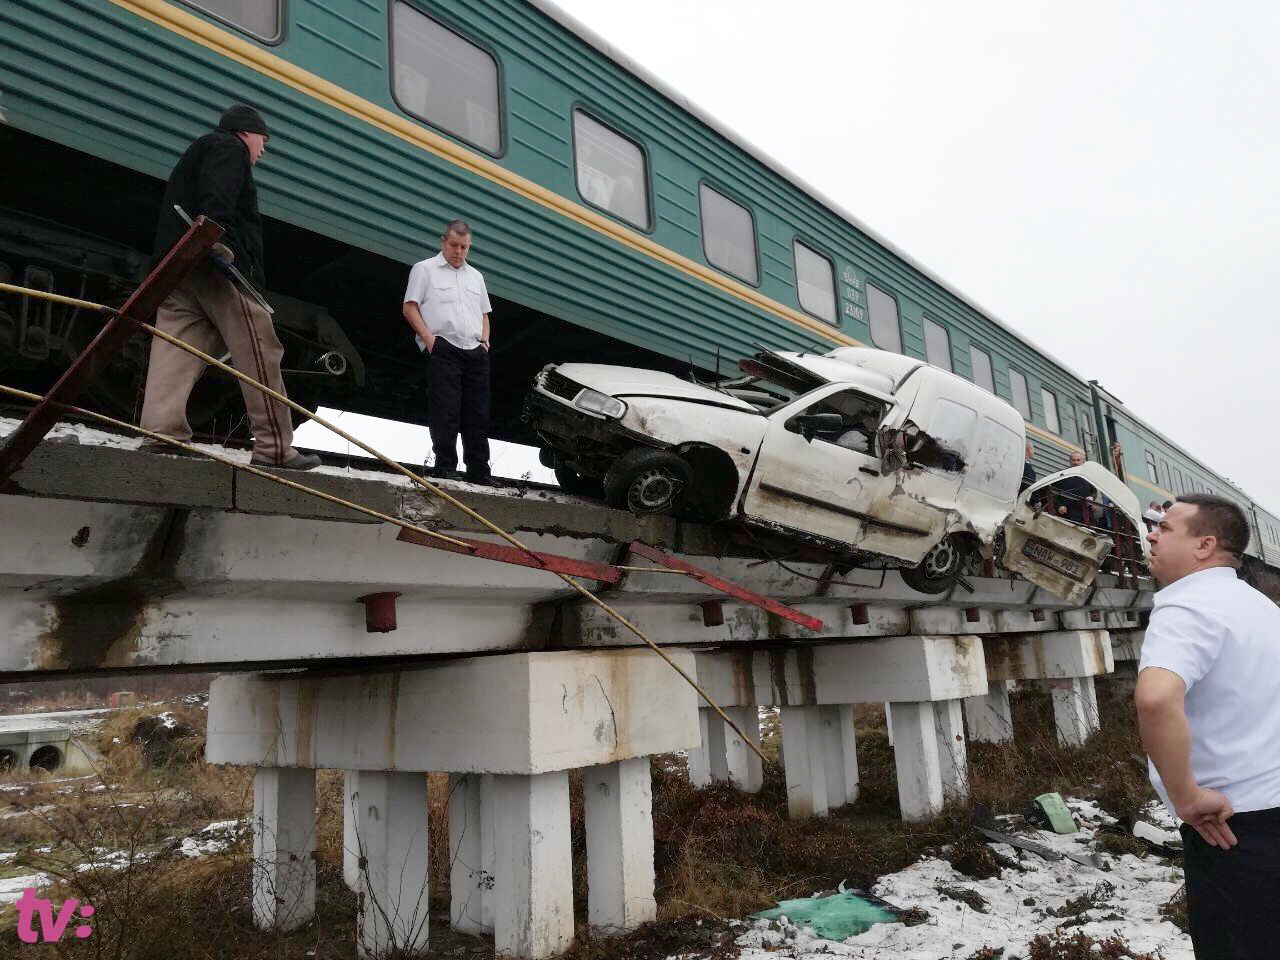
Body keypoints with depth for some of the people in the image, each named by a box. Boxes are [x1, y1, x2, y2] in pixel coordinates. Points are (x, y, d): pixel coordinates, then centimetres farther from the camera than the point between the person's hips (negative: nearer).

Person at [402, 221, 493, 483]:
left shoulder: (475, 276, 24)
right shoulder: (425, 269, 7)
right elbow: (410, 308, 0)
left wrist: (485, 340, 11)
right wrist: (429, 338, -12)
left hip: (476, 353, 5)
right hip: (443, 350, -5)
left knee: (478, 413, 3)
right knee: (445, 412, -10)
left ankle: (479, 472, 8)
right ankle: (444, 467, -5)